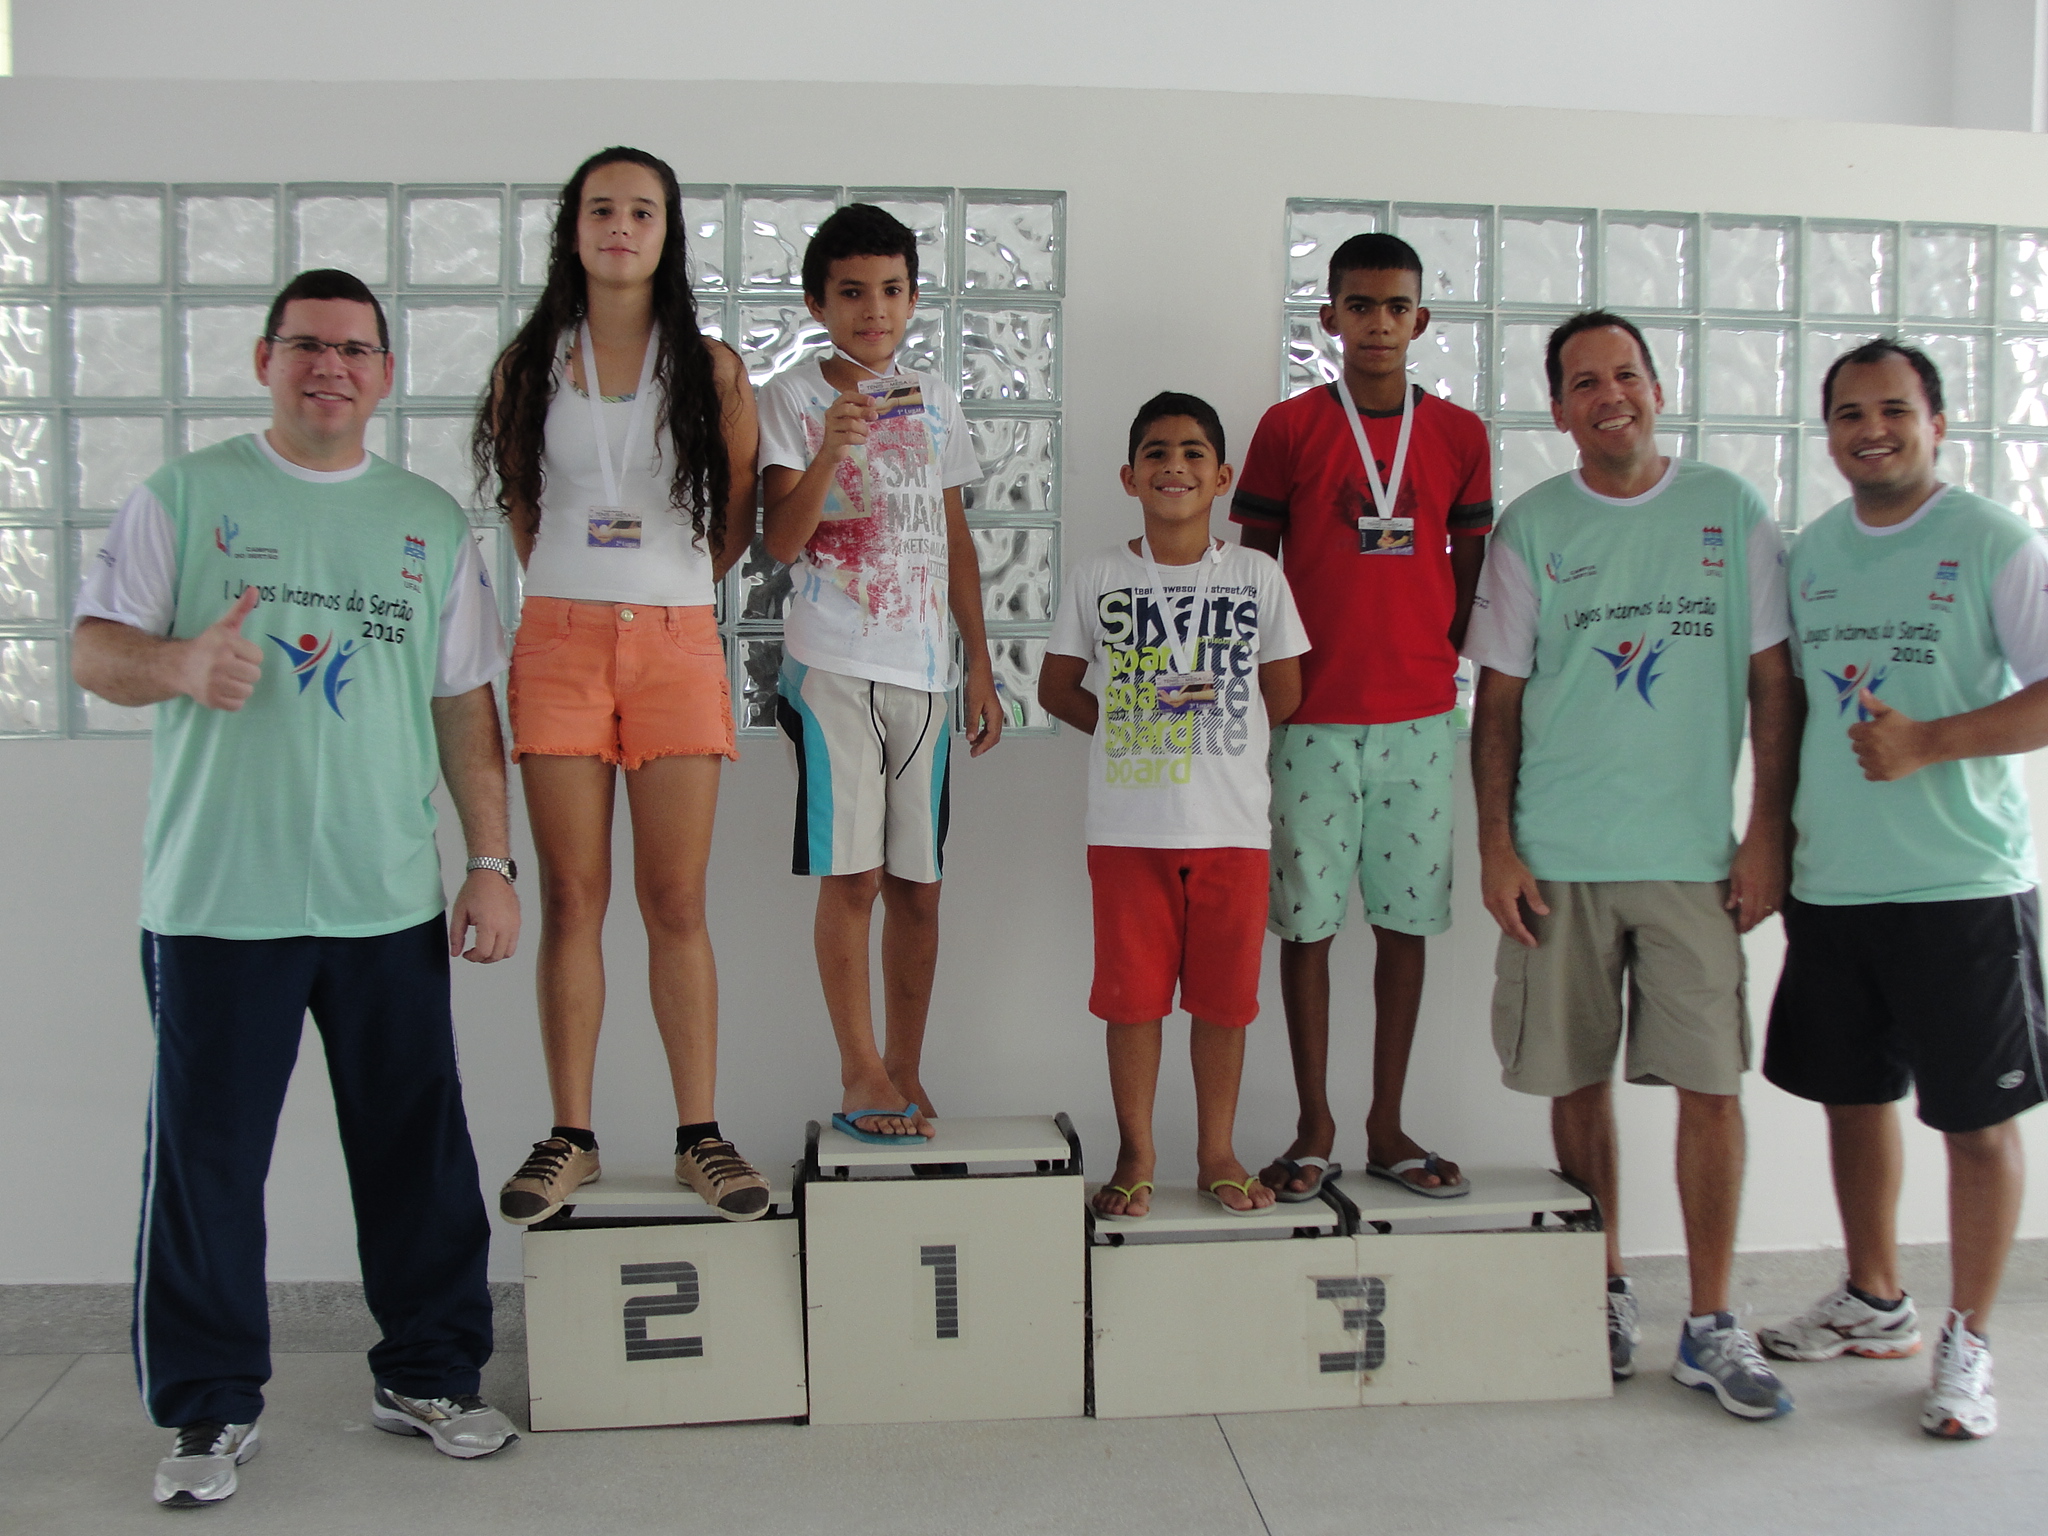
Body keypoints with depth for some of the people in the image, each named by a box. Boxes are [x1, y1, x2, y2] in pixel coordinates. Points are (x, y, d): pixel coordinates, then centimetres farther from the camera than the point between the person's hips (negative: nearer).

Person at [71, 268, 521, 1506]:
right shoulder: (184, 499, 5)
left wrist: (493, 859, 6)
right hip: (218, 896, -2)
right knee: (207, 1156, 4)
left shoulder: (432, 522, 12)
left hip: (392, 898, 2)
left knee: (419, 1148, 8)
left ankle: (429, 1372, 25)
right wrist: (181, 663, -21)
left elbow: (466, 702, 12)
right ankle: (212, 1406, 20)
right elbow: (95, 651, 2)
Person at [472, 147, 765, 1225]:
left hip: (677, 641, -1)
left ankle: (700, 1137, 6)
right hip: (559, 639, 1)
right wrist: (572, 582, 12)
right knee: (571, 899, 2)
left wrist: (673, 582, 8)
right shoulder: (530, 362, 9)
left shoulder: (711, 367, 6)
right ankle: (570, 1138, 10)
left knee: (676, 903, 0)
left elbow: (737, 515, 12)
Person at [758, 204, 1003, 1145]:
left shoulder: (934, 402, 13)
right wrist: (831, 449, -26)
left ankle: (905, 1072, 18)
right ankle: (861, 1074, 8)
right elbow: (781, 541, -10)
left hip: (922, 670, 4)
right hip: (832, 668, -4)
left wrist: (980, 663, 14)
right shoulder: (790, 398, 0)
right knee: (851, 878, -4)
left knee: (917, 883, 6)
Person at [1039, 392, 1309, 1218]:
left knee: (1224, 994, 7)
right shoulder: (1098, 577, 3)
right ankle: (1136, 1152, 20)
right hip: (1128, 825, 0)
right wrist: (1129, 730, 0)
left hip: (1233, 823, 0)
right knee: (1132, 993, 4)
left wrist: (1208, 719, 2)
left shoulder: (1258, 575, 4)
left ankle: (1216, 1152, 23)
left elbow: (1283, 695, 7)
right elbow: (1056, 689, 8)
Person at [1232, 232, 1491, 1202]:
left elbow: (1470, 565, 14)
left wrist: (1439, 654, 1)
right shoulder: (1288, 428, 1)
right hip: (1313, 718, -2)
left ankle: (1388, 1128, 18)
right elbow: (1253, 567, 4)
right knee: (1308, 920, 3)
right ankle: (1314, 1129, 14)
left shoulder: (1458, 434, 7)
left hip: (1420, 718, 2)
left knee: (1406, 919, 7)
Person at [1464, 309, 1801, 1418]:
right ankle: (1605, 1293, 24)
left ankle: (1711, 1327, 11)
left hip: (1695, 855, 0)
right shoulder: (1531, 527, 5)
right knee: (1579, 1081, 6)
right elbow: (1498, 698, 5)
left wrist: (1767, 834, 0)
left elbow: (1772, 682, 6)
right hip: (1558, 857, 0)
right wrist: (1495, 846, -3)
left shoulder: (1728, 511, 5)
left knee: (1711, 1084, -2)